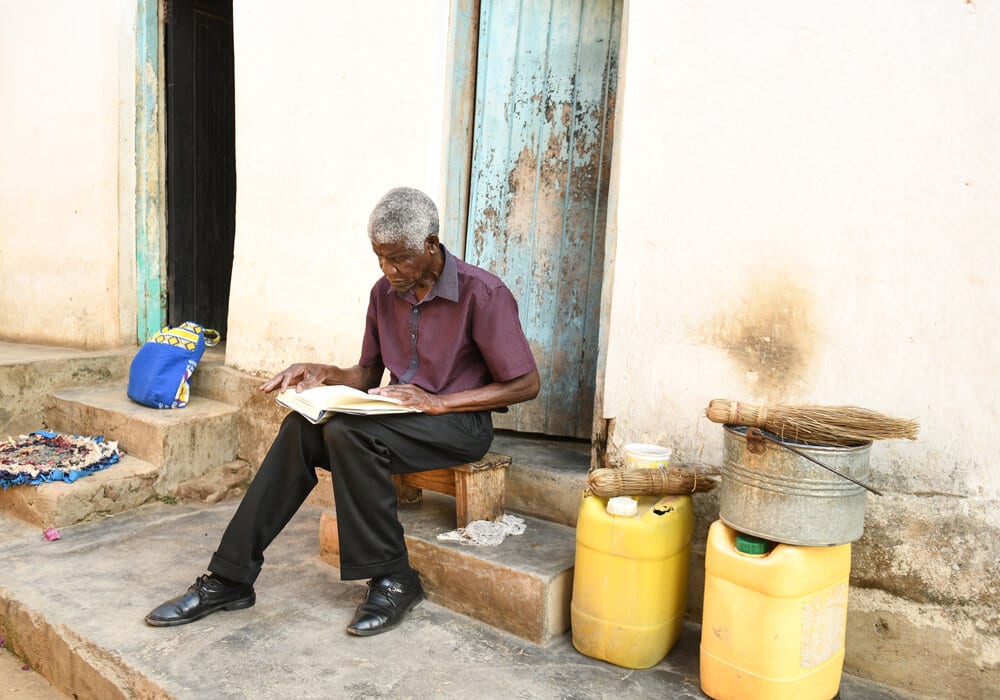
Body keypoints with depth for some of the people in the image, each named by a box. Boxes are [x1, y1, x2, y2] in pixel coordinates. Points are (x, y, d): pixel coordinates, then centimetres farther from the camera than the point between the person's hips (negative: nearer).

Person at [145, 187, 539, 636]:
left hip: (459, 422, -6)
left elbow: (526, 385, -13)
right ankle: (229, 579, -13)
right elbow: (367, 375, 16)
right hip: (400, 413, 6)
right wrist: (323, 374, -5)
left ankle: (393, 580, -16)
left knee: (348, 433, -31)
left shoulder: (483, 293, -14)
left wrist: (438, 402, -20)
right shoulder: (385, 292, 6)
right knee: (301, 427, -19)